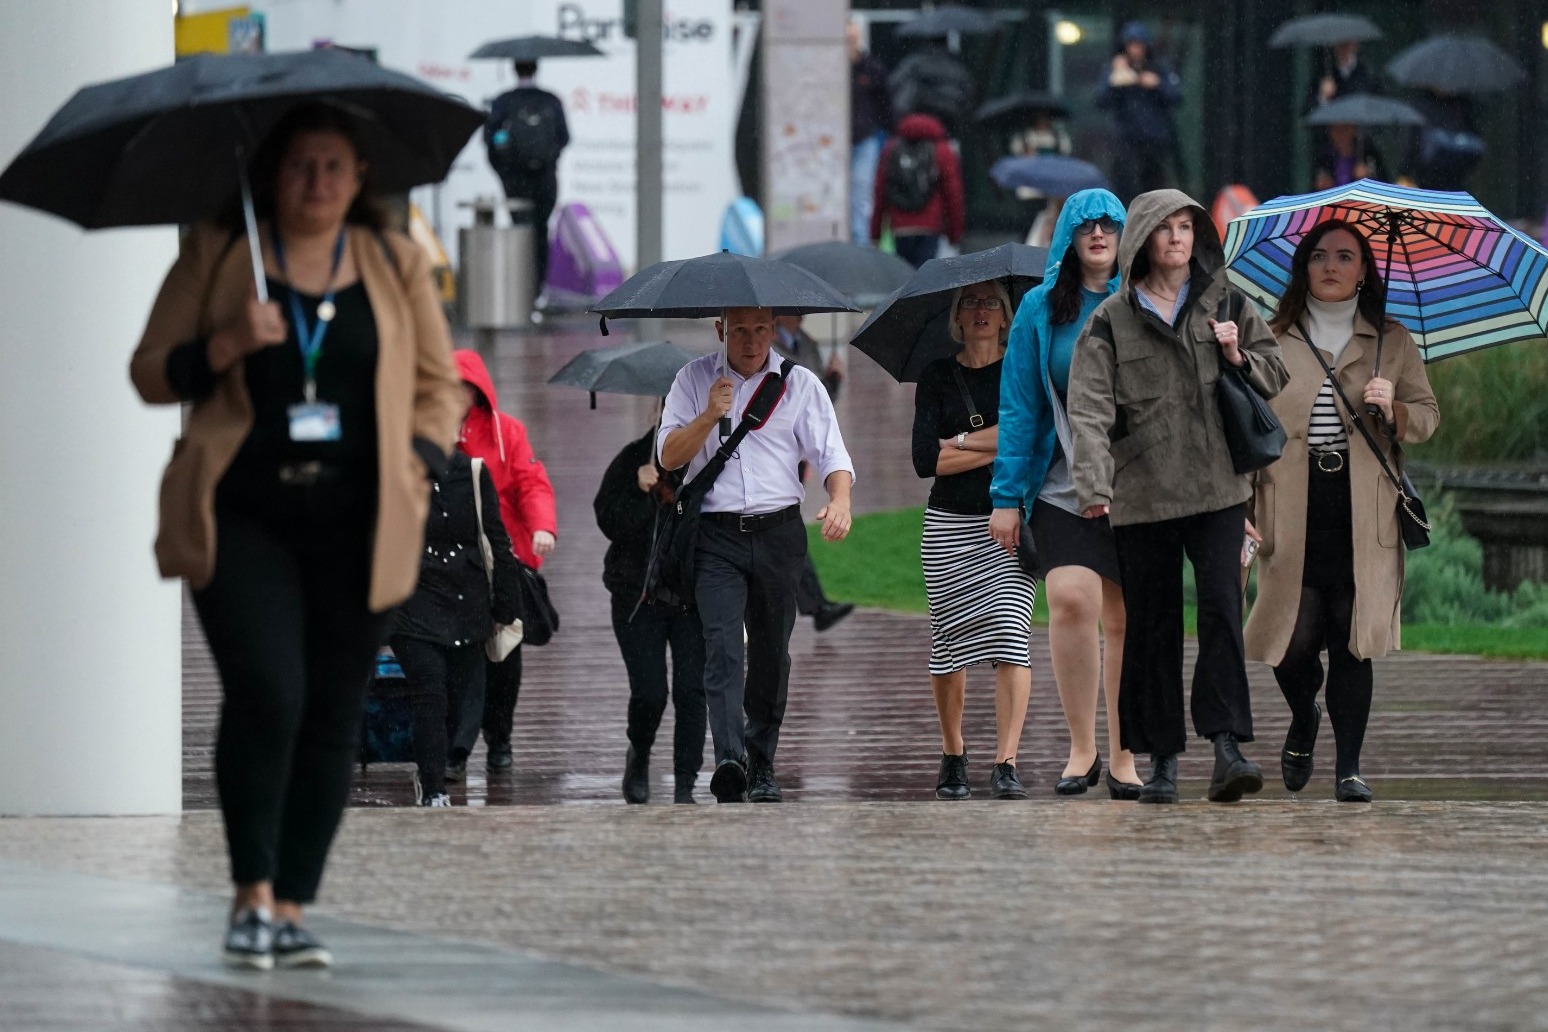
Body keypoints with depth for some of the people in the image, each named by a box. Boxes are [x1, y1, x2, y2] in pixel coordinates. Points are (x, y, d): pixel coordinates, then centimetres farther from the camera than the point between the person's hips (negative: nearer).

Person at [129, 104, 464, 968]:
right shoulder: (214, 258, 7)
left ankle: (294, 907, 6)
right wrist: (227, 344, -12)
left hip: (357, 527, 2)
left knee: (334, 716, 0)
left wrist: (417, 467, -1)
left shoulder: (397, 265, 12)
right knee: (265, 692, -18)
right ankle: (253, 894, -8)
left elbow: (440, 383, 16)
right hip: (244, 517, -2)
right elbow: (150, 375, 6)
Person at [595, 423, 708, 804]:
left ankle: (685, 786, 1)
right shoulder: (633, 461, -2)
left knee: (692, 691, -7)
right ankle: (639, 756, 26)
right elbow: (610, 524, -7)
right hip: (639, 597, -1)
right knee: (649, 692, -5)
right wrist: (639, 491, -22)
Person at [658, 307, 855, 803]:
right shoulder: (694, 380, 9)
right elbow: (669, 455, 4)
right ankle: (729, 758, -30)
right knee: (722, 646, -18)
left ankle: (762, 766, 21)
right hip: (716, 536, -1)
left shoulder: (800, 384, 8)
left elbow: (831, 453, 1)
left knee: (771, 652, 7)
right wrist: (710, 415, -13)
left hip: (778, 533, 1)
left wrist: (839, 499, -19)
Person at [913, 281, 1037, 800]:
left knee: (1010, 632, -14)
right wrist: (999, 448, -7)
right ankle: (953, 755, 21)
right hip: (950, 524, 1)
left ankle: (1006, 763, -18)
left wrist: (963, 442, -8)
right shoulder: (937, 377, 7)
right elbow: (926, 460, -3)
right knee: (949, 639, 1)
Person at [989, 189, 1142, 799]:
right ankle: (1081, 748, -7)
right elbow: (1019, 407, 5)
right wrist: (1007, 496, 0)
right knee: (1071, 599, -18)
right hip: (1062, 488, -1)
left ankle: (1124, 757, 13)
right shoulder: (1041, 308, 5)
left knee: (1124, 618, 3)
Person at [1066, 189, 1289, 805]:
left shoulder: (1226, 306, 10)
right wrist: (1094, 484, -20)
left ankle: (1227, 747, -16)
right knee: (1152, 625, 4)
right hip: (1143, 494, -1)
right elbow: (1091, 408, -6)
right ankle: (1161, 760, 10)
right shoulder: (1112, 321, 3)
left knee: (1221, 609, -12)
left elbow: (1275, 377, 18)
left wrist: (1238, 357, -5)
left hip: (1217, 488, 1)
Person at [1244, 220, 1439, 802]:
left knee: (1352, 642, -5)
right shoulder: (1274, 342, 11)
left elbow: (1427, 417, 13)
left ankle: (1348, 767, 3)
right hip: (1292, 509, 0)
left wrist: (1393, 410, -10)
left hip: (1363, 511, 0)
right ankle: (1303, 720, 27)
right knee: (1293, 641, -5)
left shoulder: (1392, 344, 13)